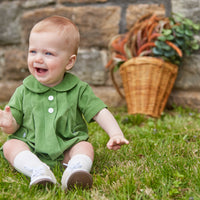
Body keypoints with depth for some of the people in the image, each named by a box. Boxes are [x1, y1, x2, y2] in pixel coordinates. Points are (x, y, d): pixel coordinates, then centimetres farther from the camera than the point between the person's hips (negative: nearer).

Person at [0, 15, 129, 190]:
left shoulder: (79, 90, -1)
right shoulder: (24, 91, 1)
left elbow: (100, 113, -4)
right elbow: (15, 125, 3)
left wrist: (116, 134, -19)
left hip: (67, 149, 0)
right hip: (30, 148, 1)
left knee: (86, 147, -24)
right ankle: (38, 170, -45)